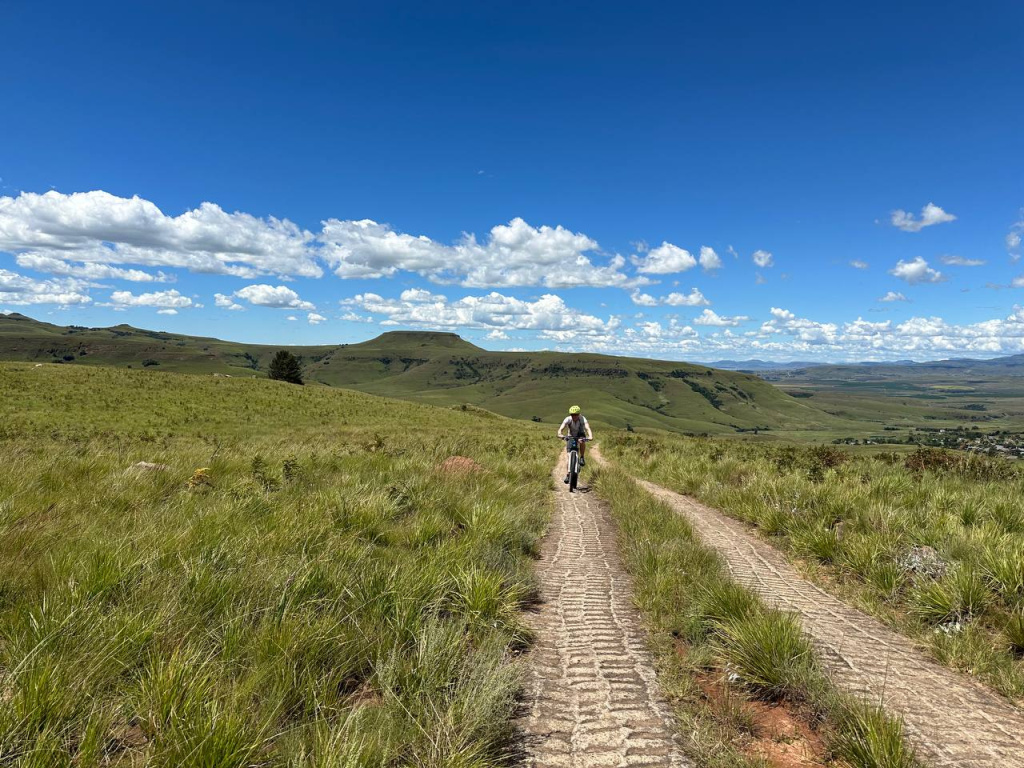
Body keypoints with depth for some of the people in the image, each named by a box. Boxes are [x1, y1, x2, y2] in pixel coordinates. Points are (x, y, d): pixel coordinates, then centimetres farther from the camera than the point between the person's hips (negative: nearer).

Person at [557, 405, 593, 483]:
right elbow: (561, 428, -38)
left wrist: (590, 436, -63)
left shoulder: (582, 419, -28)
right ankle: (567, 475, -3)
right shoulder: (568, 419, -26)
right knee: (568, 456, -11)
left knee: (582, 441, -37)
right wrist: (560, 434, -61)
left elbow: (587, 428, -43)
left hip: (580, 435, -1)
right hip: (570, 437, 1)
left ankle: (582, 458, -15)